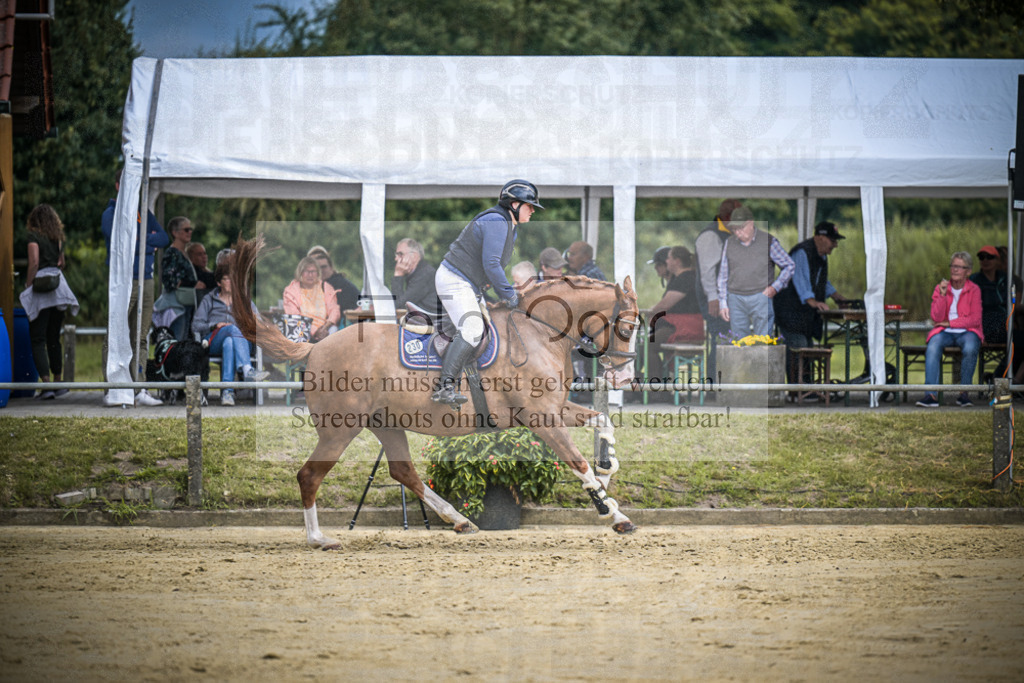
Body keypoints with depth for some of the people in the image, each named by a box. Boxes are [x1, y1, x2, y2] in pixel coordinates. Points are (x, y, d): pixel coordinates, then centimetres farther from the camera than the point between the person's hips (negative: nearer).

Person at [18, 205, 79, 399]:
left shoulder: (34, 236, -5)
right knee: (54, 339, 15)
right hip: (58, 285, 6)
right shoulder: (58, 237, 13)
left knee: (37, 339, -4)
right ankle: (57, 382, 17)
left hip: (41, 286, -6)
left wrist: (28, 284, -7)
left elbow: (34, 262, -13)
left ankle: (46, 384, -15)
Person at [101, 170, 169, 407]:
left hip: (146, 280, 6)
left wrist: (141, 240, -7)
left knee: (140, 339, 5)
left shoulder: (144, 213, 19)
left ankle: (138, 390, 6)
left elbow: (164, 238, 8)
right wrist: (151, 244, -4)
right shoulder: (111, 214, 1)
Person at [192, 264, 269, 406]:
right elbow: (196, 326, 11)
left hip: (243, 340, 1)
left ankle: (227, 392, -56)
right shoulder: (208, 301, 25)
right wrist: (215, 325, -7)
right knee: (233, 329, -37)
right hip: (213, 340, -1)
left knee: (229, 343, -39)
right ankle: (248, 371, -59)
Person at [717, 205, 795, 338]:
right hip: (736, 300, 3)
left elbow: (789, 266, 7)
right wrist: (723, 303, 10)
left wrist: (775, 287, -5)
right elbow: (723, 275, 15)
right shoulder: (729, 243, 9)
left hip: (760, 297, -3)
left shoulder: (768, 241, 0)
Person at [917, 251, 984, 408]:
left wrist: (949, 323, -8)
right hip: (944, 332, 1)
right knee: (933, 347, -33)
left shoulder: (974, 290, 3)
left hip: (967, 332, -1)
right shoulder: (940, 288, 7)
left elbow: (975, 320, -5)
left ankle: (964, 393, -25)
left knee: (970, 348, -37)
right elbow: (936, 318, -3)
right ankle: (931, 394, -39)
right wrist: (943, 295, -14)